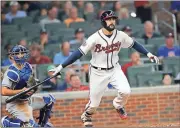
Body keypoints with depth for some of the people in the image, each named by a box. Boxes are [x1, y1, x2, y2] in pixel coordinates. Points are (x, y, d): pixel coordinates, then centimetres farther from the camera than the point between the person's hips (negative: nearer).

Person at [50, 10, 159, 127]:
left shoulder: (120, 35, -10)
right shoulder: (95, 38, -22)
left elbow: (134, 44, 7)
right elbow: (79, 53, -22)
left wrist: (148, 54, 1)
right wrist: (61, 67, -27)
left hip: (114, 69, 3)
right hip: (98, 73, -3)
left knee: (126, 91, -19)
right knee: (94, 103, 4)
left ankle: (118, 104, 17)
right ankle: (87, 116, 40)